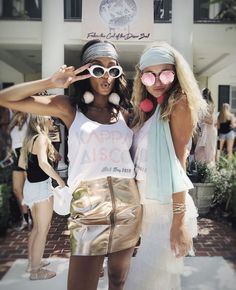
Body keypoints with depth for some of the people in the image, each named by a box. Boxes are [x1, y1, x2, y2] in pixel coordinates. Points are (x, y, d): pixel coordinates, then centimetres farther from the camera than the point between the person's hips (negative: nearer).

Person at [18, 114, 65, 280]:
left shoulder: (30, 139, 11)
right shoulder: (42, 138, -16)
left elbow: (21, 163, 17)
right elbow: (43, 163, -30)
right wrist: (59, 179, -20)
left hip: (30, 185, 9)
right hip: (41, 186, -9)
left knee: (37, 226, 21)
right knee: (43, 229, 2)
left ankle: (33, 262, 33)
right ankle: (36, 270, 12)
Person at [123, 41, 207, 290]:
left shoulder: (179, 106, -10)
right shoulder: (146, 110, 10)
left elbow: (178, 164, -16)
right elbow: (140, 161, 9)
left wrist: (179, 220, -19)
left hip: (166, 206, -7)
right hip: (143, 203, 7)